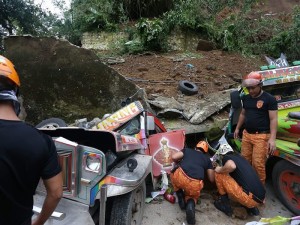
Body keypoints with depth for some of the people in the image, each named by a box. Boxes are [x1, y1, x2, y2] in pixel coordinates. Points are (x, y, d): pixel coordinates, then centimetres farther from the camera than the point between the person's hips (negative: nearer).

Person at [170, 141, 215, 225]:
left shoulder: (187, 150, 25)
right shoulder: (207, 159, 27)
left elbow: (174, 157, 12)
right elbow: (212, 179, 26)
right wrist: (212, 169, 49)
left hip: (181, 177, 0)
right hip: (195, 185, 1)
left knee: (173, 175, 36)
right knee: (193, 196, 34)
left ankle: (181, 198, 19)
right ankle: (190, 204, -2)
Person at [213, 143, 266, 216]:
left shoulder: (226, 158, 0)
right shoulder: (239, 157, 23)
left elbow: (232, 166, -26)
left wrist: (220, 170, -6)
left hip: (250, 199, -8)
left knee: (219, 174, 0)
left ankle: (225, 205, 11)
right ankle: (252, 208, 18)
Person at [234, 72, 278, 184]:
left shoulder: (269, 99, -9)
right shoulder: (246, 98, 10)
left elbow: (273, 119, -12)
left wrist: (272, 138, -18)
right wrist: (237, 128, 23)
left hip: (261, 136, -6)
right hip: (246, 134, 6)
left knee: (258, 164, -5)